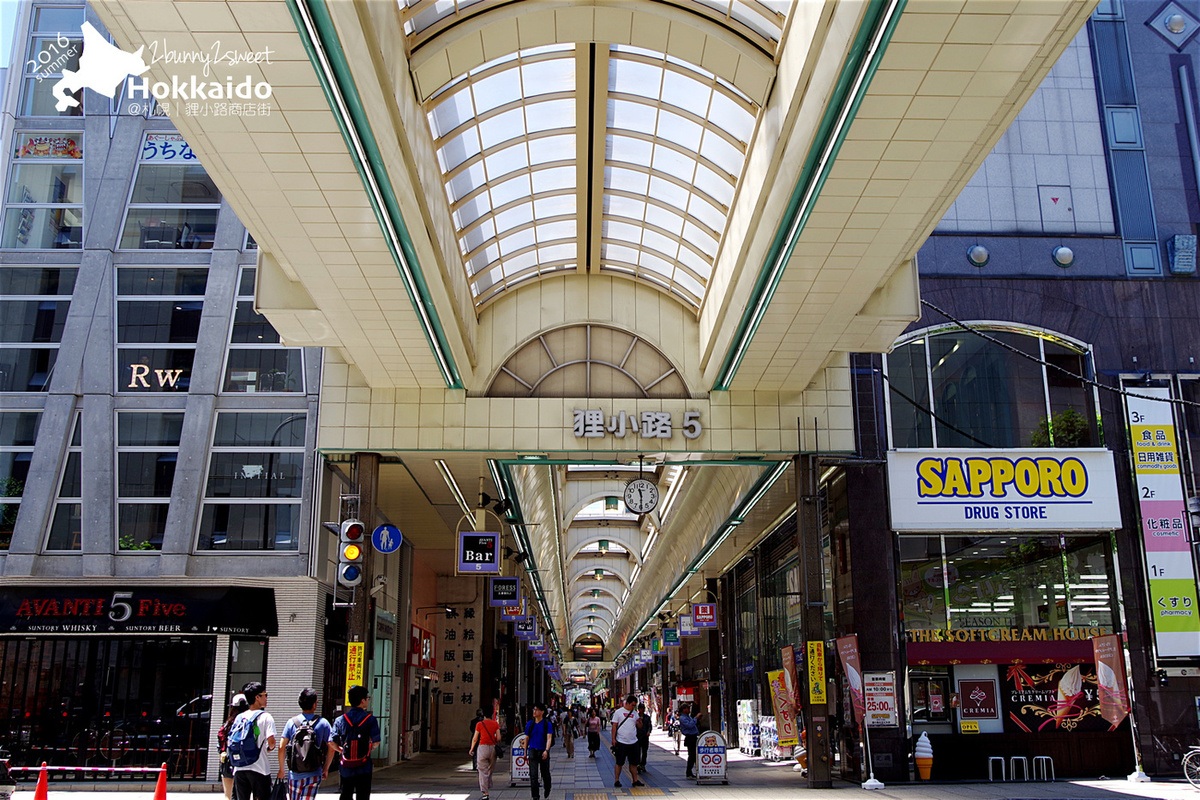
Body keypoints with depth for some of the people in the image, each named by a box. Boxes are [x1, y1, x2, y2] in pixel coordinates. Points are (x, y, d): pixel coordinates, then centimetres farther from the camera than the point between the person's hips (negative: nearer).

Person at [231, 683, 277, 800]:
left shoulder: (239, 717, 8)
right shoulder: (266, 717, -8)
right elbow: (271, 741, -16)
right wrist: (270, 748, 6)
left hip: (239, 768, 5)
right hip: (259, 768, -5)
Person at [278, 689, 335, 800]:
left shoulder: (291, 722, 0)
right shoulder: (323, 723, -2)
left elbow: (281, 747, -2)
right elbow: (331, 748, -3)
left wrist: (282, 769, 9)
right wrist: (325, 769, 9)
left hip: (294, 773, 1)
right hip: (314, 774, -1)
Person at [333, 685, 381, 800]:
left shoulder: (340, 720, -1)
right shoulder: (370, 719, -8)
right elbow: (376, 741, -12)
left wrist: (342, 750, 13)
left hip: (346, 768, 2)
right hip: (364, 768, -2)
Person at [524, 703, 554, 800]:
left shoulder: (547, 724, -4)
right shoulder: (529, 724, 5)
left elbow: (549, 738, -13)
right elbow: (527, 738, 12)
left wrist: (546, 750, -28)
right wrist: (525, 752, 11)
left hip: (543, 752, -1)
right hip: (533, 751, 1)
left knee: (545, 774, 11)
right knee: (533, 775, -9)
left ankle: (547, 790, 38)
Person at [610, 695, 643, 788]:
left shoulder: (634, 713, 11)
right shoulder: (618, 712, -1)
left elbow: (639, 726, 13)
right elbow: (614, 726, -2)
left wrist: (640, 721, -10)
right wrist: (613, 739, -8)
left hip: (633, 742, 4)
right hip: (621, 742, -4)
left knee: (634, 763, 9)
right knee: (619, 763, 1)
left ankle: (635, 780, 16)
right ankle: (616, 780, 10)